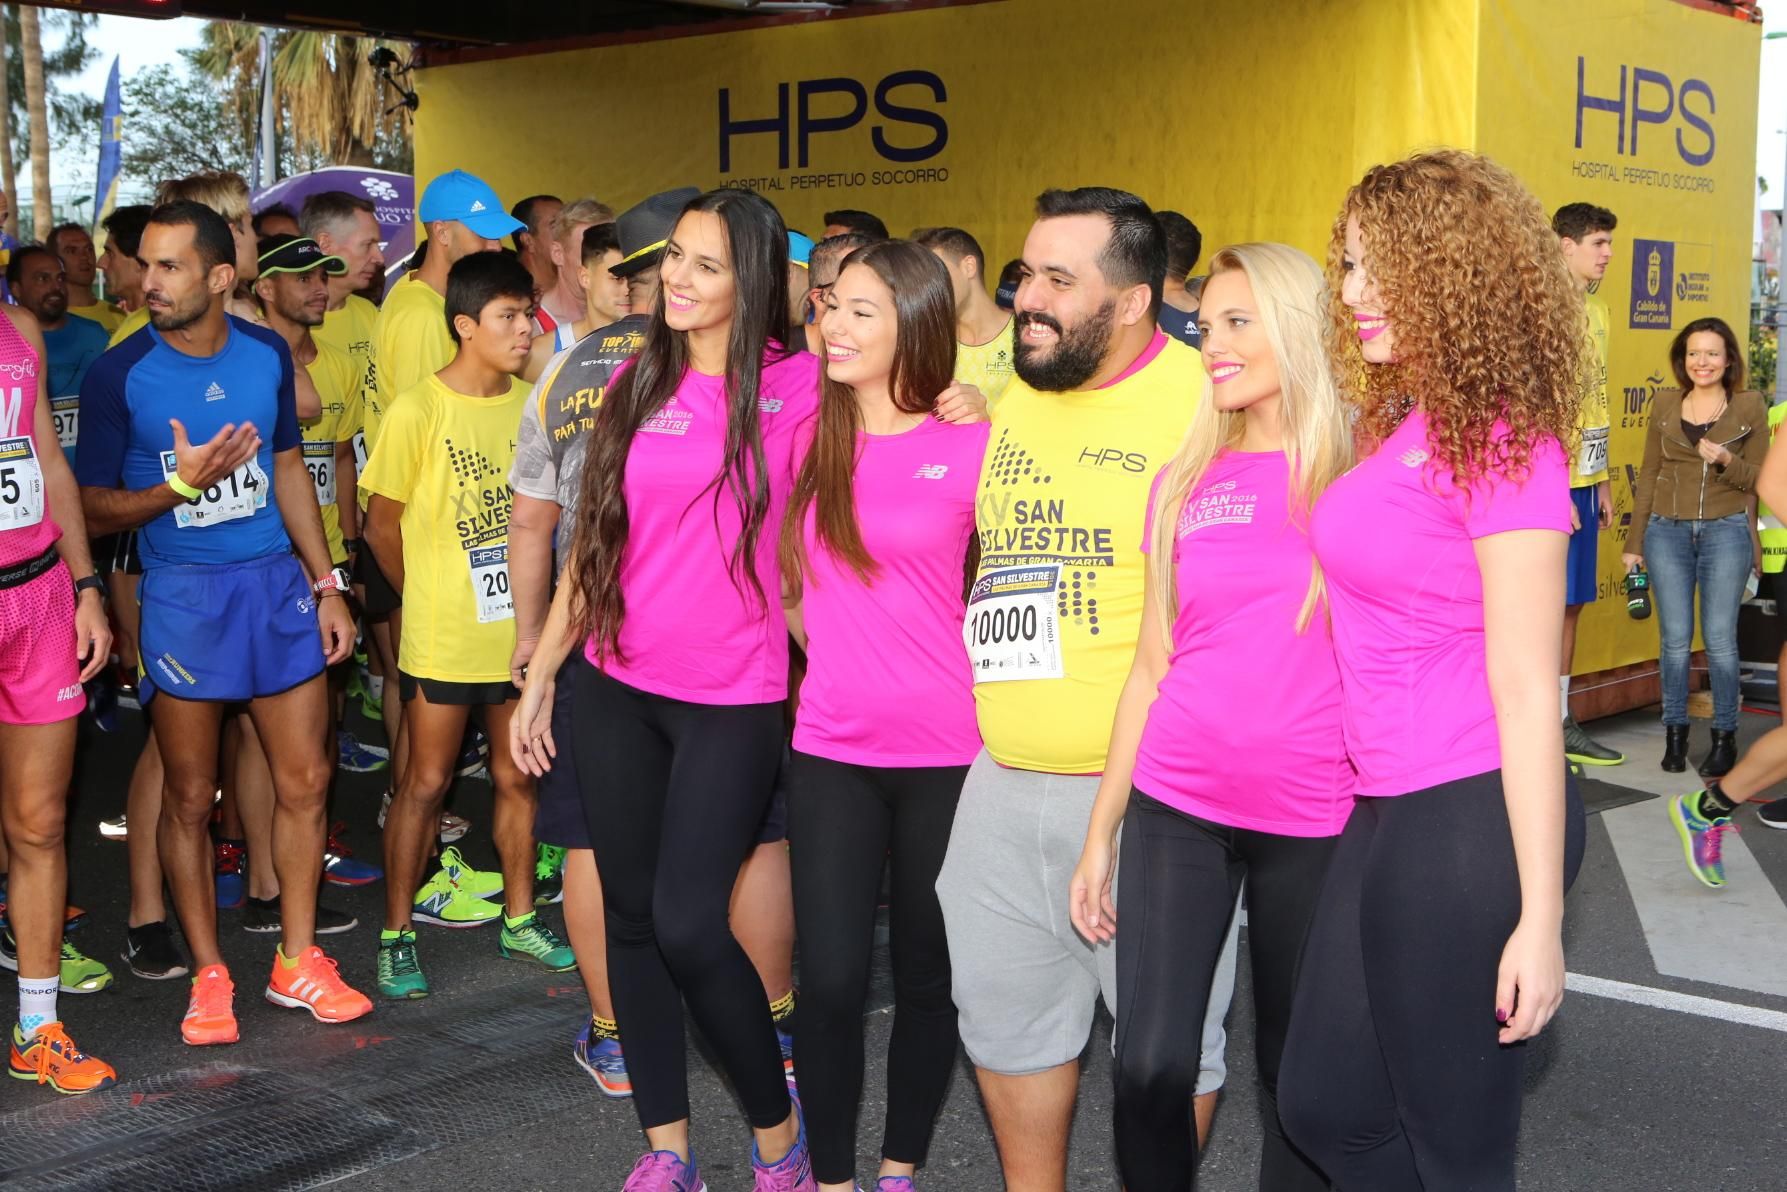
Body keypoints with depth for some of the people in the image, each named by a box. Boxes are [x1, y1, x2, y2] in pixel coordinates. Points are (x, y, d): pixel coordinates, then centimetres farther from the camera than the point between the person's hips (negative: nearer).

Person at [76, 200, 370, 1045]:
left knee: (303, 779, 7)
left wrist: (327, 583, 10)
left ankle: (297, 961, 22)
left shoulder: (266, 353, 1)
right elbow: (93, 507, -4)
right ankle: (209, 974, 19)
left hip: (277, 580, 3)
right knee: (189, 796, 4)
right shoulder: (120, 375, -9)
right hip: (182, 593, -3)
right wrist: (181, 484, -21)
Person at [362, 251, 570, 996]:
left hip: (518, 629, 4)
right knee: (426, 782, 4)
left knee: (517, 778, 14)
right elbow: (384, 524, -3)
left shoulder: (531, 403, 1)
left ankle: (519, 919, 29)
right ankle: (397, 933, 18)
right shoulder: (418, 411, -12)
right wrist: (428, 600, 7)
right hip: (442, 639, -4)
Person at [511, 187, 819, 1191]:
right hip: (617, 690, 5)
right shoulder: (637, 384, 6)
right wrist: (539, 678, 12)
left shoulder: (799, 388, -7)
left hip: (733, 700, -5)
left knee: (688, 924, -10)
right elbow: (595, 540, 11)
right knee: (631, 916, 9)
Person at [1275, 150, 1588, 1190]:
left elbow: (1527, 694, -17)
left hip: (1474, 822, -9)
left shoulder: (1500, 445, -14)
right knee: (1323, 1108, 19)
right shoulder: (1392, 425, 11)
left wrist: (1540, 918, -17)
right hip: (1388, 814, 9)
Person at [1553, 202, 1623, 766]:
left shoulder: (1596, 308, 14)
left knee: (1572, 604, 12)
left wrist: (1602, 483, 17)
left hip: (1585, 480, 8)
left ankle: (1562, 723, 20)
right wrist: (1557, 490, -18)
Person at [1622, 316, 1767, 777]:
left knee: (1719, 638, -1)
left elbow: (1758, 479, 3)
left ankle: (1725, 737, 10)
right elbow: (1648, 475, 10)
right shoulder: (1664, 405, 7)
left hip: (1725, 532, -2)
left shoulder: (1750, 406, 2)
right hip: (1667, 532, 2)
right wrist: (1634, 541, 8)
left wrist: (1726, 461, -18)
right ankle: (1674, 733, 14)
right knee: (1675, 639, 3)